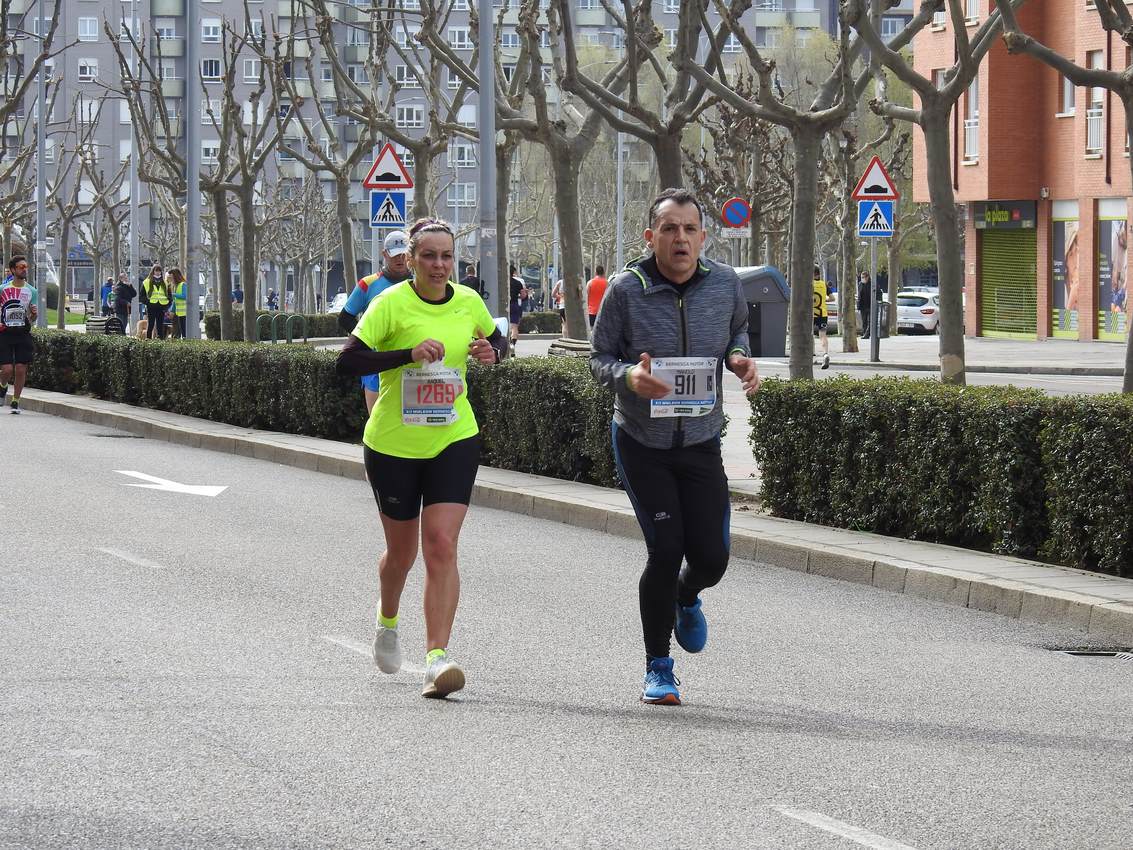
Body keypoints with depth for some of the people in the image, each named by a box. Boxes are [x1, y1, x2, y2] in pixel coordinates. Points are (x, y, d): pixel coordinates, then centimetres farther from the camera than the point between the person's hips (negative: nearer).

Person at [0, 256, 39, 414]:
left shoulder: (31, 291, 5)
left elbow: (33, 319, 8)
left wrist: (34, 314, -14)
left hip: (23, 334, 2)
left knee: (21, 370, -3)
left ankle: (15, 402, 11)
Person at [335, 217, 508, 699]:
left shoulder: (468, 302, 1)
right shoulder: (392, 303, -12)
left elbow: (496, 338, 21)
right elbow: (347, 362, -18)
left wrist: (491, 352, -4)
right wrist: (409, 354, -30)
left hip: (454, 441, 2)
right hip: (393, 443, -2)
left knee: (441, 546, -13)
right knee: (402, 550, 13)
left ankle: (436, 658, -16)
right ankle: (388, 620, 45)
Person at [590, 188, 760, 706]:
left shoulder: (724, 285, -3)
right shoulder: (626, 289, -12)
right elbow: (599, 358, -3)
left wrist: (739, 358, -5)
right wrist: (629, 376, -25)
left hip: (701, 442, 3)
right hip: (641, 443, -3)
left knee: (711, 556, -2)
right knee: (665, 550, -9)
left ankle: (686, 599, 39)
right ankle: (658, 669, 9)